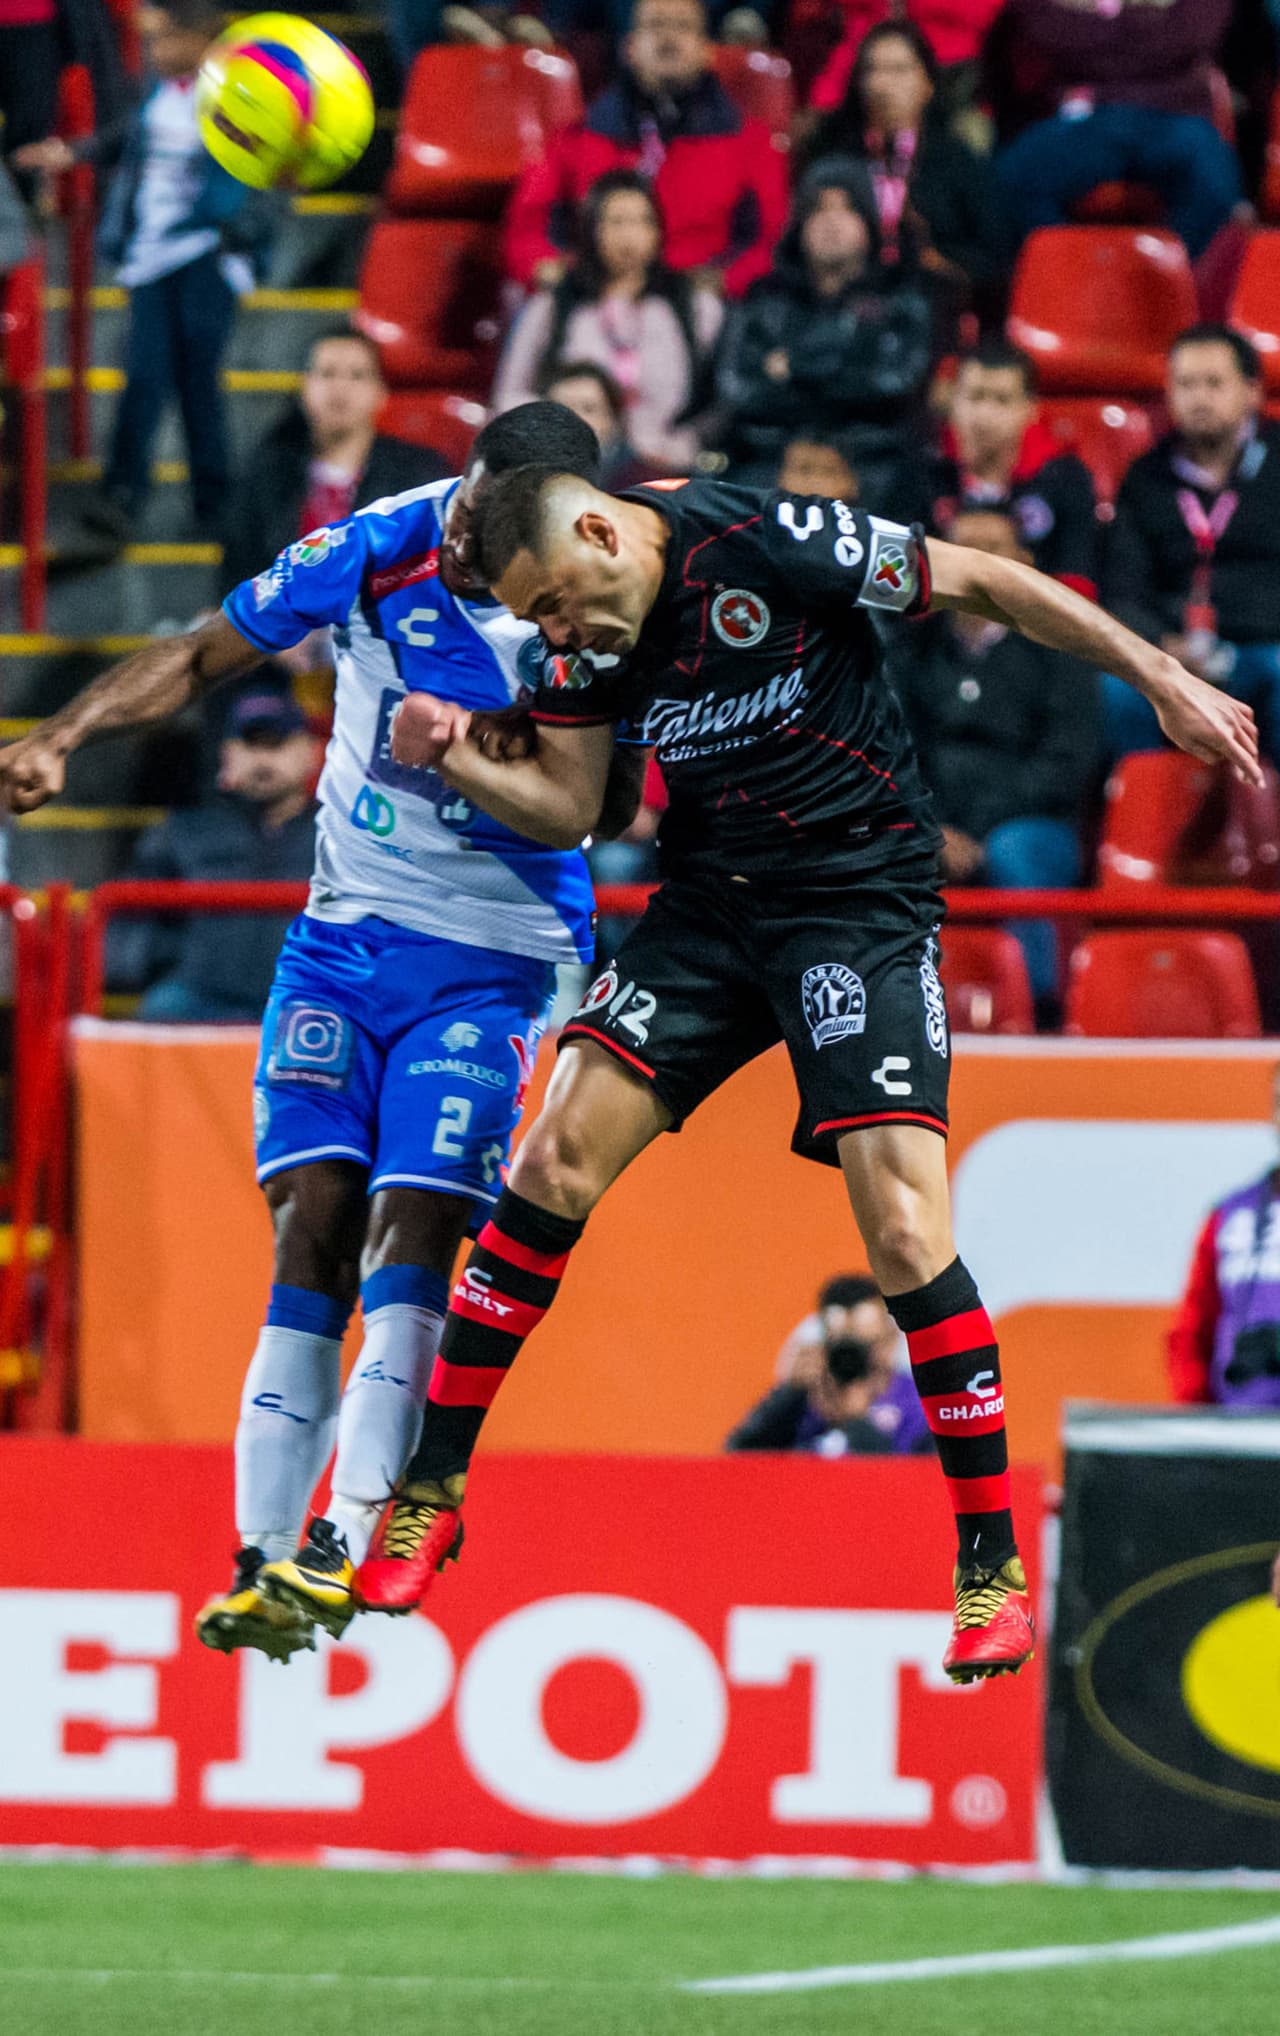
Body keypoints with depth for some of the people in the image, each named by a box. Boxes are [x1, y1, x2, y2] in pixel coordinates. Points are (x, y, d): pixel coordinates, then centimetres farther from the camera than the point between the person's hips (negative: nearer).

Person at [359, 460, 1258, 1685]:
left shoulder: (768, 542, -19)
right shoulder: (585, 626, 0)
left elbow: (984, 583, -12)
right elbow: (565, 804, 8)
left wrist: (1161, 679, -11)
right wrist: (458, 761, -12)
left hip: (861, 898, -5)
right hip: (710, 900, 5)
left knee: (902, 1227, -16)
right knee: (556, 1157, -8)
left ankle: (991, 1563, -6)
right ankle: (431, 1485, 4)